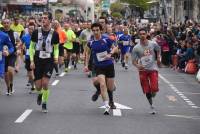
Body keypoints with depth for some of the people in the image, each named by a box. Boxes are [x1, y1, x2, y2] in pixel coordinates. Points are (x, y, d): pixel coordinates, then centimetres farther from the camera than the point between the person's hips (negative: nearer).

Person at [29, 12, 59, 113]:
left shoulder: (54, 34, -3)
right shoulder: (36, 32, -2)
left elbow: (56, 48, 9)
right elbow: (31, 47, 5)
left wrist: (56, 57, -10)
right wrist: (32, 60, -4)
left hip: (49, 61, -1)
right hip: (38, 61, 1)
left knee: (45, 83, -11)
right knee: (38, 86, 0)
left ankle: (44, 104, 9)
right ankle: (40, 94, 38)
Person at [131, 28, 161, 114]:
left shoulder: (153, 44, -3)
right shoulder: (136, 48, -6)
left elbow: (158, 50, 20)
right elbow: (133, 61, -4)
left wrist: (158, 58, 6)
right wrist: (137, 66, -23)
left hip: (153, 68, 0)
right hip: (143, 70, 0)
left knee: (154, 89, -10)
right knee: (147, 90, 2)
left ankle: (153, 93, 28)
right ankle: (151, 106, 21)